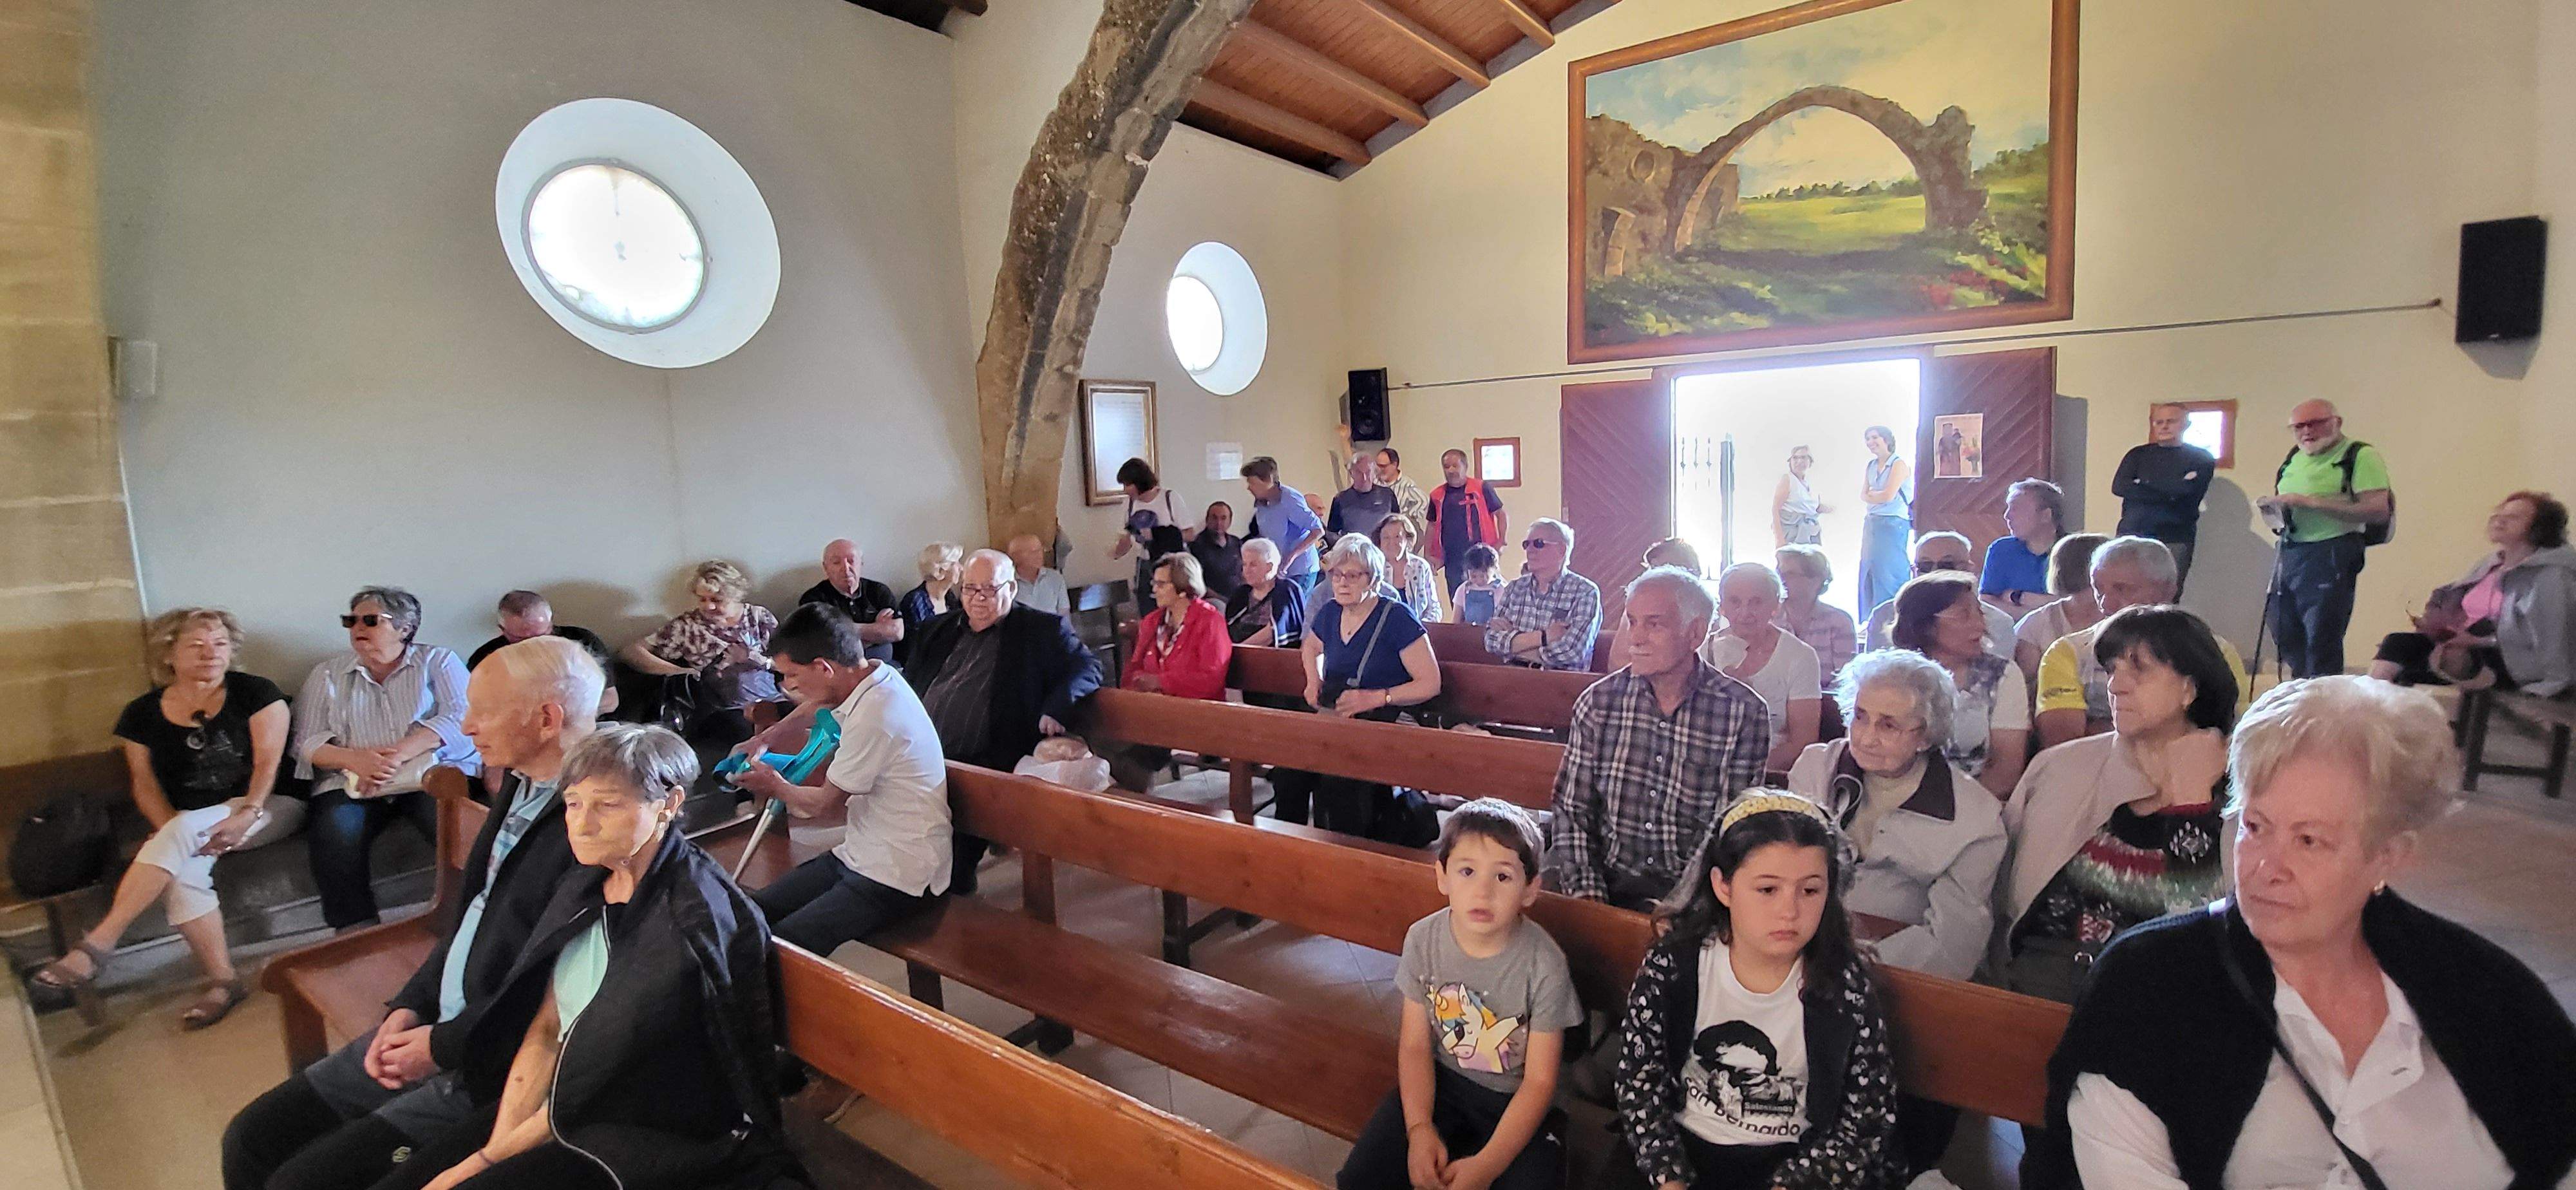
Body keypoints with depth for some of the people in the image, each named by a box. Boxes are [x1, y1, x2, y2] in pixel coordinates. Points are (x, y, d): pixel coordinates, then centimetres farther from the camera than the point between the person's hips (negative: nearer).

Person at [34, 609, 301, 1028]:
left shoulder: (255, 693, -1)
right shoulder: (143, 715, 9)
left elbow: (268, 763, -8)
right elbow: (145, 786, 6)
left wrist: (246, 816, -22)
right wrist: (172, 834, -12)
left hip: (267, 809, -3)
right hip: (186, 824, 4)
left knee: (183, 830, -31)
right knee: (180, 871, -28)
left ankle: (98, 944, -25)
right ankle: (224, 980, -26)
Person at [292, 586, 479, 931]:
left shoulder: (438, 662, 12)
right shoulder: (327, 675, 20)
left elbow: (458, 719, -3)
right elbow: (306, 741, 10)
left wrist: (398, 755, -18)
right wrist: (354, 759, -12)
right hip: (353, 785, 3)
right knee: (336, 832, -29)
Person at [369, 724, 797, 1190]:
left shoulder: (693, 923, -22)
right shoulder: (585, 889, 3)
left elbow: (610, 1070, -17)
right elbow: (545, 1028, 3)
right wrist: (498, 1145, -8)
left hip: (656, 1135, -7)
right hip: (567, 1106, 7)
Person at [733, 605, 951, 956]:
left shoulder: (874, 716, -26)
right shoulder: (873, 675, 2)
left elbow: (824, 804, -10)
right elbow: (816, 707, 30)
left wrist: (775, 787, 10)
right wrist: (768, 737, 20)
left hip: (897, 877, -9)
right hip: (862, 850, 9)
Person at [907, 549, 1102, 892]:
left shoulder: (1043, 630, 7)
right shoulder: (938, 630, 22)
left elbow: (1088, 667, 3)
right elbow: (907, 684, 28)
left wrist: (1057, 706, -16)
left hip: (983, 765, -4)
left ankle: (955, 888, -10)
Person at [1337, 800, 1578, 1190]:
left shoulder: (1544, 965, -23)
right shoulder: (1423, 940, -13)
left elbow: (1539, 1082, -16)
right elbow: (1415, 1045, -5)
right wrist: (1419, 1128, -17)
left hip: (1517, 1101, -2)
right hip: (1442, 1083, 3)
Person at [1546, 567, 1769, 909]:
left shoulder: (1745, 713, -4)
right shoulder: (1598, 702, 2)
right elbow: (1571, 810, 3)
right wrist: (1586, 892, -10)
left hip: (1691, 891, -2)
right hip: (1608, 878, 3)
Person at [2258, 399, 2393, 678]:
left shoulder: (2360, 455, -6)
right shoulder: (2294, 458, 16)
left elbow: (2379, 511, -16)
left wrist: (2310, 501, -20)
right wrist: (2272, 507, 3)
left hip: (2332, 554, -7)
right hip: (2288, 553, 7)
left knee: (2321, 642, -4)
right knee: (2285, 636, 14)